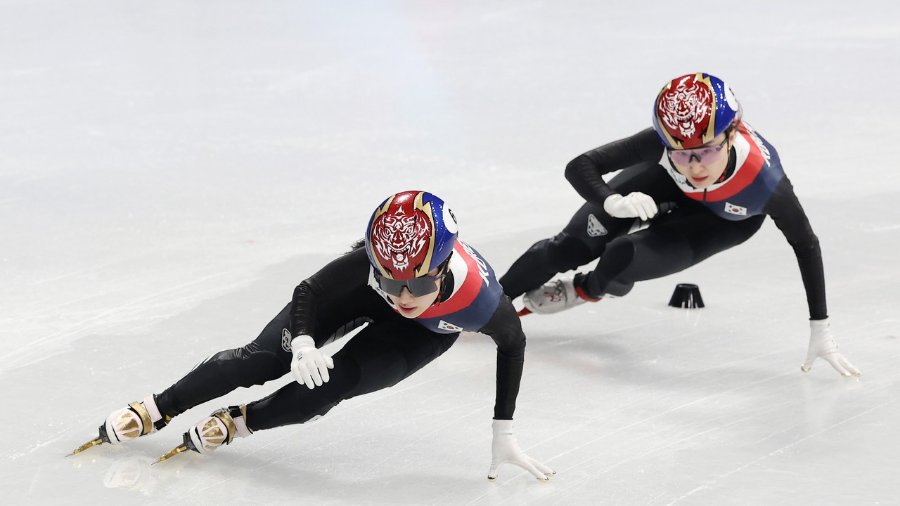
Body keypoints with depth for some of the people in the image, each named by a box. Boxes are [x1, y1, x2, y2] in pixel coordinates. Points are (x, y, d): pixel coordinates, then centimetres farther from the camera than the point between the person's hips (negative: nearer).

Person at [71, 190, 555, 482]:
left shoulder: (479, 298, -43)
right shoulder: (367, 263, -42)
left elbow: (512, 341, -19)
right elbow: (308, 292, -23)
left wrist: (503, 432, -17)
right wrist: (303, 342, -45)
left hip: (426, 332, -1)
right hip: (362, 296, 1)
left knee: (337, 381, -21)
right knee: (267, 357, -6)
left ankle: (239, 421, 3)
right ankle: (155, 410, 9)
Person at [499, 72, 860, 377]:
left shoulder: (763, 182, -44)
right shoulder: (663, 144, -41)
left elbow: (805, 244, -27)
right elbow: (580, 167, -33)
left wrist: (820, 330, -26)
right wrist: (613, 202, -55)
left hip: (726, 218, -2)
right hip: (666, 184, 2)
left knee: (620, 261, -19)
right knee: (572, 246, -3)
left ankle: (585, 290, 20)